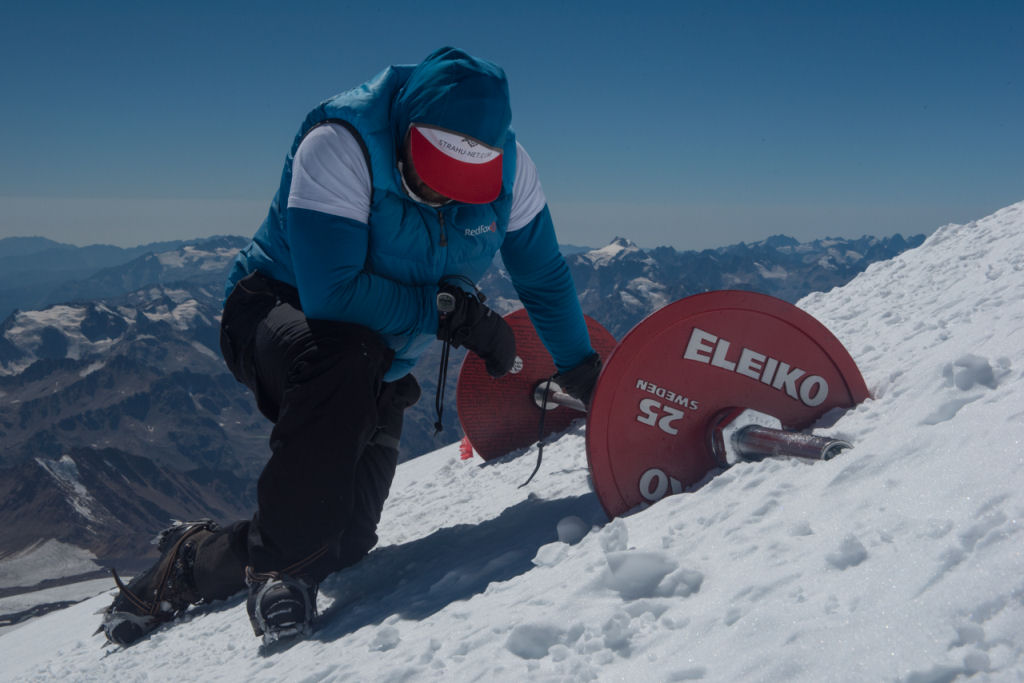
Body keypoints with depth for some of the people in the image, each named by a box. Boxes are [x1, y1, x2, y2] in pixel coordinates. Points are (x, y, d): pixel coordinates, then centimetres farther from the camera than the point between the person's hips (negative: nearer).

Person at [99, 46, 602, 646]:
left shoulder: (507, 165, -11)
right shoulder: (340, 146, -28)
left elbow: (545, 276, 4)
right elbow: (331, 293, -34)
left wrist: (584, 372, 10)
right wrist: (449, 311, -29)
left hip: (378, 365, 5)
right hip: (280, 312, -5)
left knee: (348, 538, -10)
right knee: (347, 354, -42)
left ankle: (193, 561, 11)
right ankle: (284, 562, -30)